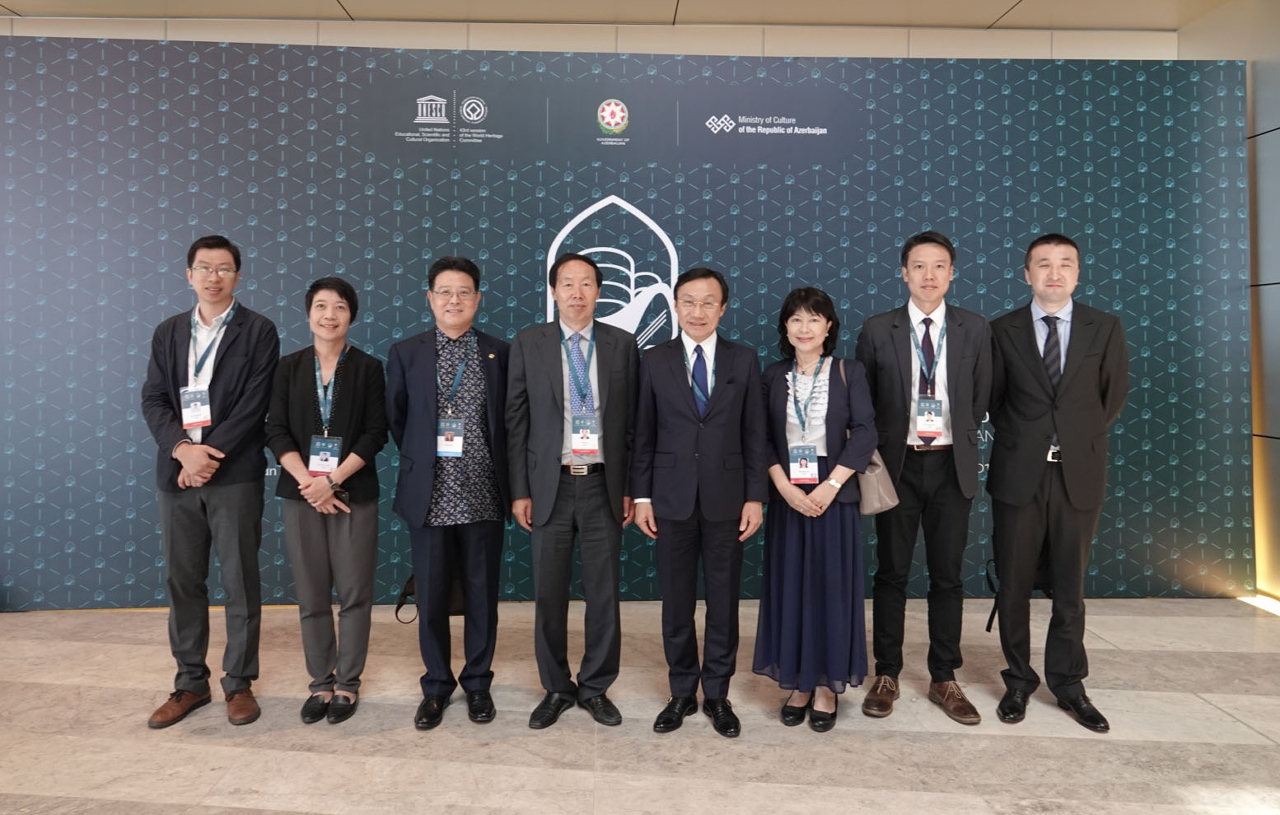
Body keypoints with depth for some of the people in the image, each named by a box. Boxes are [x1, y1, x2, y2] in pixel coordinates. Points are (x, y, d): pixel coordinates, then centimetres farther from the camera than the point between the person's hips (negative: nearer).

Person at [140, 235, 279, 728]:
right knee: (181, 581, 10)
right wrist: (183, 448, -11)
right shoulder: (167, 332, 14)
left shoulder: (258, 331, 0)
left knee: (240, 582, 3)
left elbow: (254, 405, -9)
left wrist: (209, 456, -14)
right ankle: (190, 683, 23)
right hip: (176, 474, 4)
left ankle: (239, 683, 16)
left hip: (234, 474, -4)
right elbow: (153, 400, 6)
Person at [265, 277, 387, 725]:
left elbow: (375, 433, -5)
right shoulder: (289, 367, 7)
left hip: (354, 493, -2)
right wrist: (308, 482, -12)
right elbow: (276, 431, 1)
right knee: (311, 594, 7)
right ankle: (321, 682, 20)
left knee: (354, 592, 2)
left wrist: (333, 479, -14)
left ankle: (348, 683, 16)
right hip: (301, 493, 2)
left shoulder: (368, 368, 2)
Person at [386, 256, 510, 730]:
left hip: (483, 496, 0)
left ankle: (477, 683, 27)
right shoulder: (405, 353, 4)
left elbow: (510, 423, 9)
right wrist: (421, 460, 10)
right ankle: (436, 686, 26)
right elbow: (396, 421, 12)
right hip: (429, 496, 0)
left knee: (482, 596, 10)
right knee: (431, 598, 8)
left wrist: (502, 474, 6)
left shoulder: (500, 354, 3)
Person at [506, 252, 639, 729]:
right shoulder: (528, 344, 2)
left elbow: (632, 422, 5)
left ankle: (595, 687, 26)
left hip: (603, 486, 1)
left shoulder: (622, 345, 4)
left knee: (603, 594, 8)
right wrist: (520, 491, -2)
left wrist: (630, 488, 2)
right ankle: (556, 689, 26)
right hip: (549, 487, 0)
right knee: (549, 595, 8)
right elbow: (516, 421, 2)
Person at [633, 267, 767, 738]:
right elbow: (644, 434, 3)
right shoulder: (654, 360, 3)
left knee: (723, 603, 9)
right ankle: (681, 693, 25)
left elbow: (754, 434, 3)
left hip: (726, 499, 0)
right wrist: (641, 495, -1)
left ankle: (717, 695, 25)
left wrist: (756, 496, -3)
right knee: (676, 603, 9)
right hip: (672, 499, 0)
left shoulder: (744, 360, 3)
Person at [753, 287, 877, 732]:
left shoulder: (849, 371, 1)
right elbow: (762, 438, 2)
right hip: (787, 496, 2)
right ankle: (797, 682, 20)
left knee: (832, 588, 4)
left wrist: (831, 485, -14)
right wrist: (784, 486, -11)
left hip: (834, 495, -2)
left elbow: (865, 432, -5)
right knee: (789, 588, 6)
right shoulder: (773, 375, 6)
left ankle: (827, 684, 18)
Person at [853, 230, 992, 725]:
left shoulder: (975, 330, 4)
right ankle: (886, 675, 19)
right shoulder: (877, 330, 0)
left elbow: (980, 399, 9)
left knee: (948, 576, 8)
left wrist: (956, 439, 1)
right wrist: (877, 453, 0)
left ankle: (944, 679, 21)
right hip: (897, 464, -1)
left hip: (951, 466, 1)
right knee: (892, 573, 6)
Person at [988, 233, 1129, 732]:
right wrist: (1022, 440, 7)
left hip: (1079, 474, 1)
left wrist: (1079, 438, 11)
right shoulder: (1003, 330, 2)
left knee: (1069, 587, 10)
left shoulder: (1105, 328, 4)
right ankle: (1019, 680, 21)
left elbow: (1114, 394, 12)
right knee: (1014, 584, 6)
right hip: (1018, 473, 0)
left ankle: (1068, 684, 24)